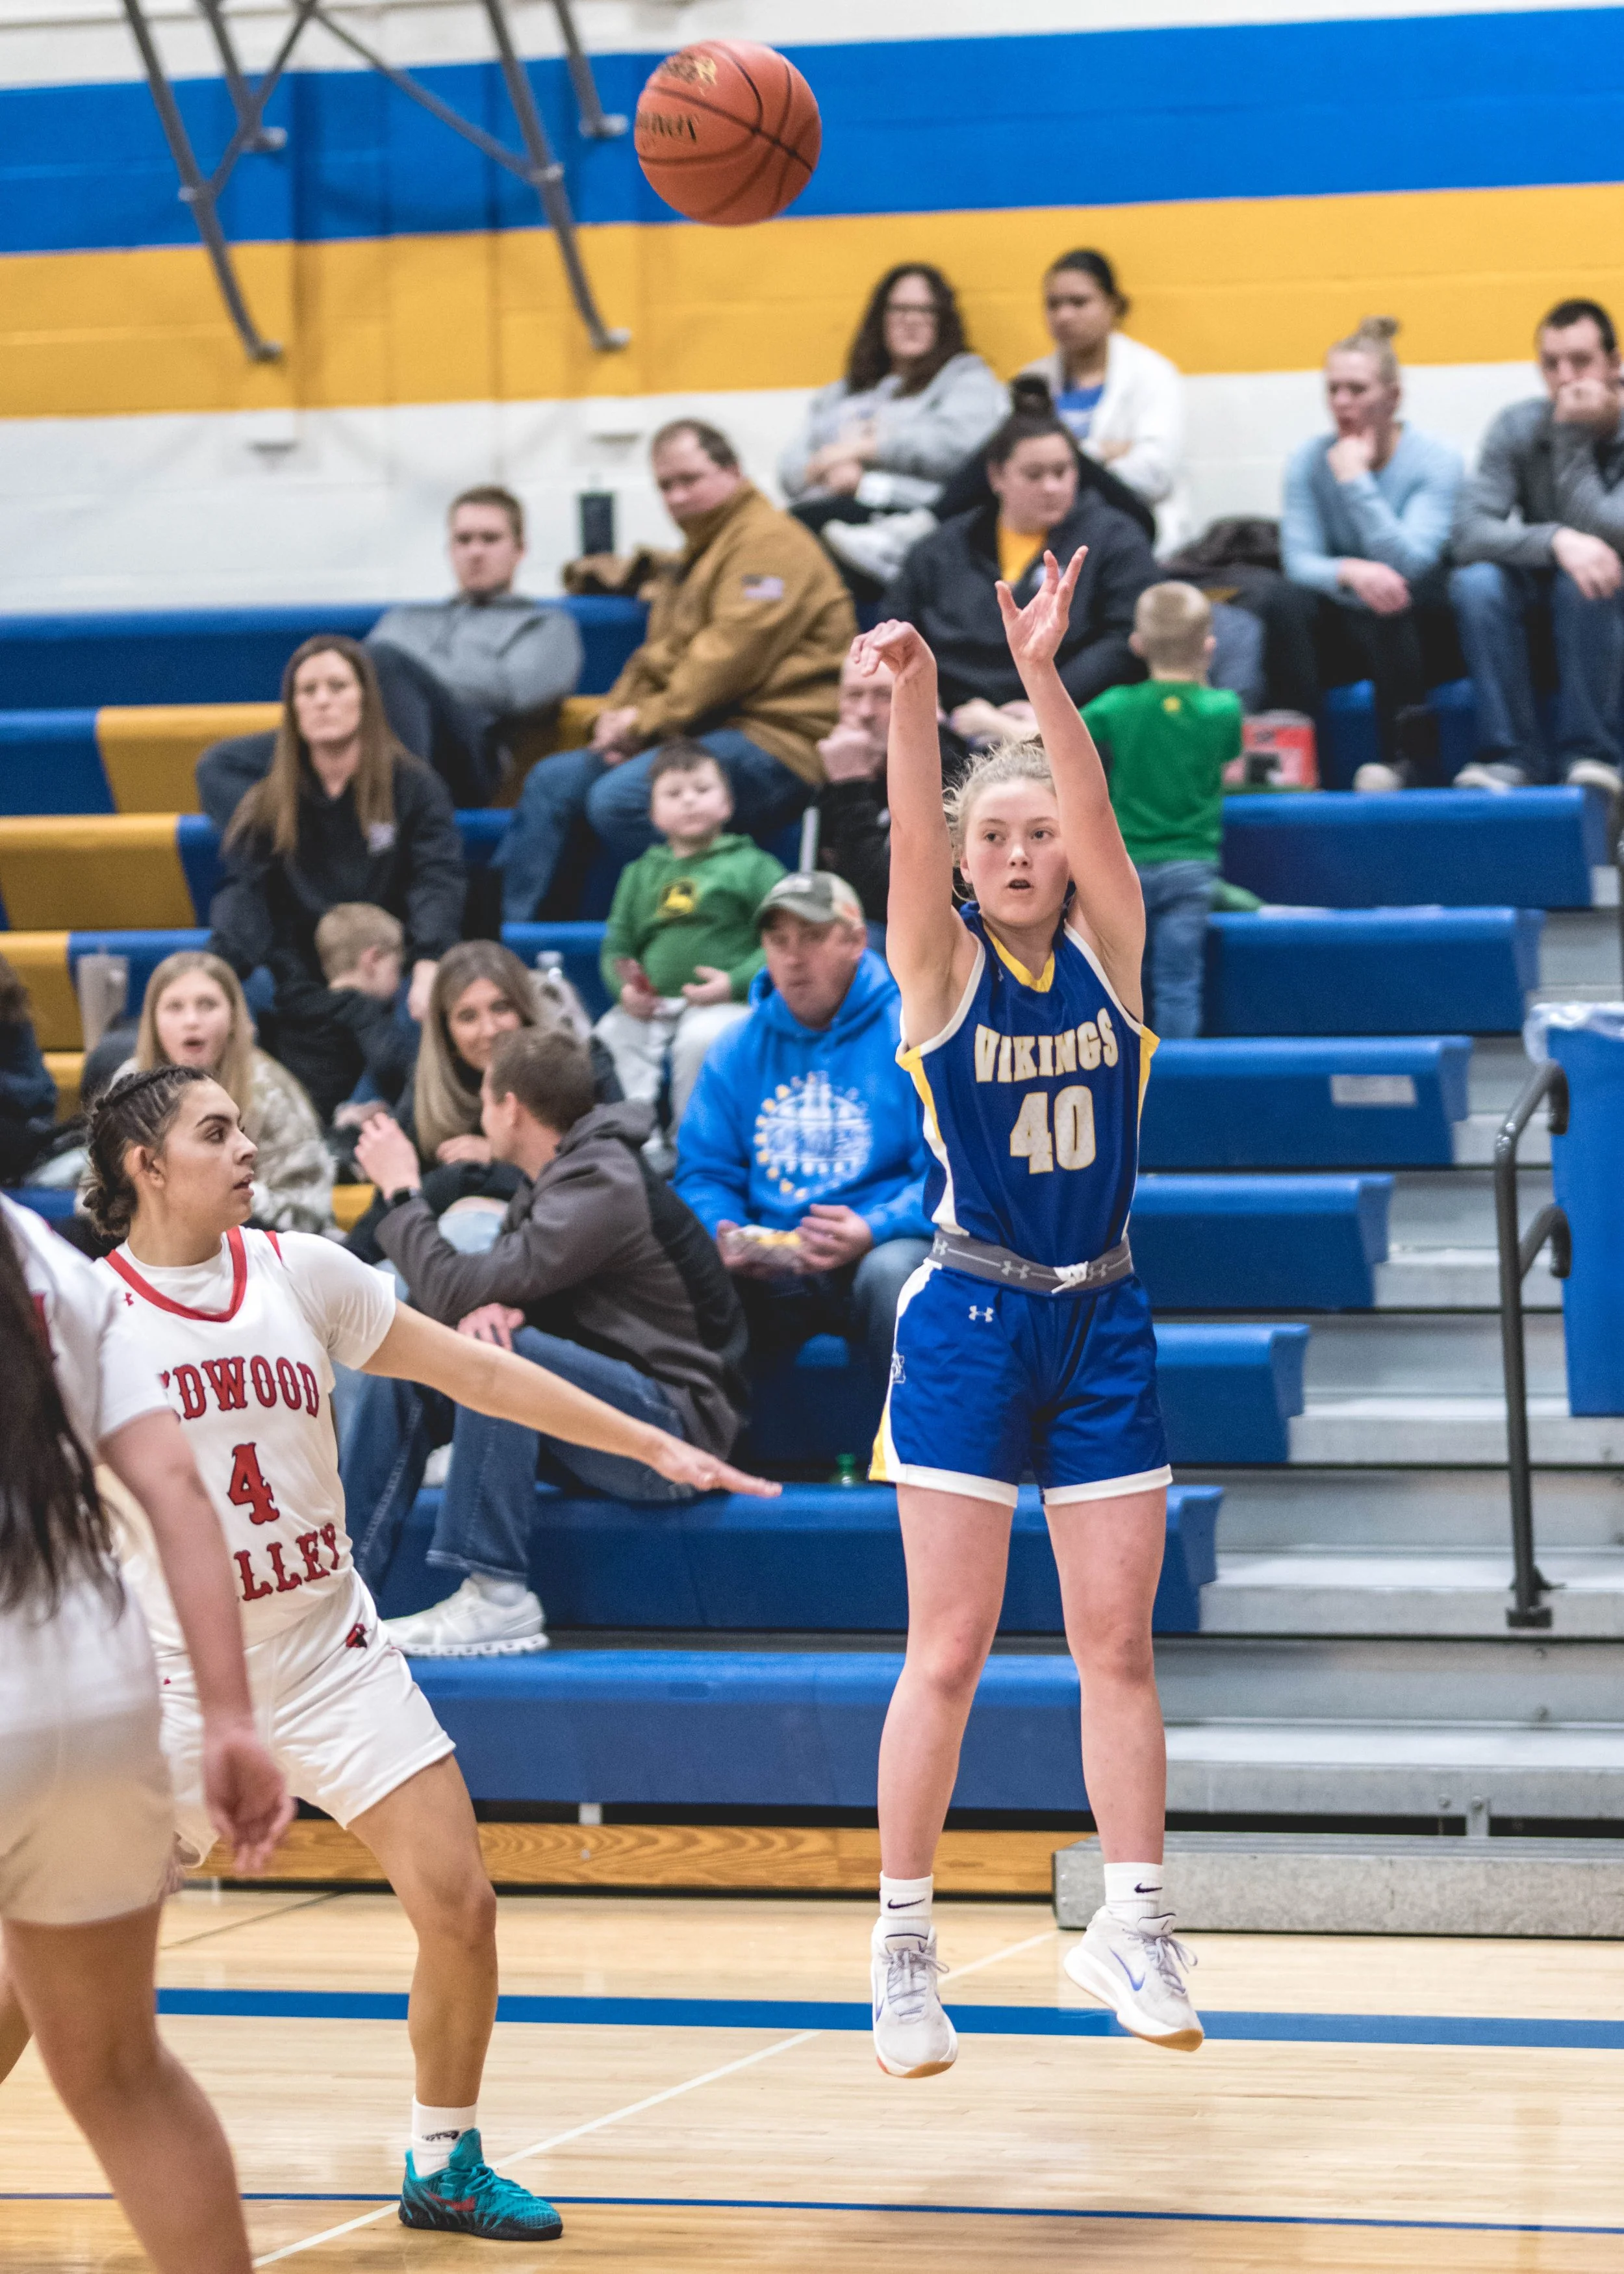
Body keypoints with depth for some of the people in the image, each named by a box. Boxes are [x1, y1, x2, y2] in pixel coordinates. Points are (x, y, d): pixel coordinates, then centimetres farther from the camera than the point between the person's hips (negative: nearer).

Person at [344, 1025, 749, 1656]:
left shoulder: (601, 1190, -19)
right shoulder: (551, 1179, 13)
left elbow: (454, 1291, -22)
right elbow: (475, 1296, 10)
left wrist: (402, 1191, -8)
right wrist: (481, 1311, -15)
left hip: (677, 1426, -10)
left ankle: (498, 1601, -28)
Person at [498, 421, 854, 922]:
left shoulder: (768, 543, -8)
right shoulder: (693, 557, 25)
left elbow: (731, 656, -18)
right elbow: (657, 657, 22)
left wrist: (647, 721, -15)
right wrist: (618, 716, 1)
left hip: (773, 744, -10)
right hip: (705, 736, 10)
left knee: (619, 798, -30)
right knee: (553, 782, 5)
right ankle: (503, 929, 1)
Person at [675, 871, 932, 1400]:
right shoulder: (740, 1049, 15)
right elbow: (703, 1172, 15)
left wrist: (874, 1231, -25)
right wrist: (724, 1234, -9)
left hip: (872, 1253, -3)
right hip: (768, 1271, 3)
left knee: (893, 1271, -39)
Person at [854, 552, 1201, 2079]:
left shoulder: (1108, 952, 2)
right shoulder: (942, 969, -3)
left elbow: (1096, 812, -15)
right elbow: (914, 841, -22)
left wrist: (1042, 678, -30)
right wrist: (911, 703, -39)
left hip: (1100, 1324, 3)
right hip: (969, 1323, -3)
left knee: (1118, 1645, 5)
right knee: (947, 1652, -3)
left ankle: (1132, 1926, 14)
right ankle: (902, 1946, 3)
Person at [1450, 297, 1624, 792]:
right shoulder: (1518, 428, -8)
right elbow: (1469, 533, -21)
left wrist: (1572, 437, -26)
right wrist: (1554, 541, -38)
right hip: (1543, 611, 3)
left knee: (1582, 583, -35)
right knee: (1476, 581, -27)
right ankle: (1512, 756, -24)